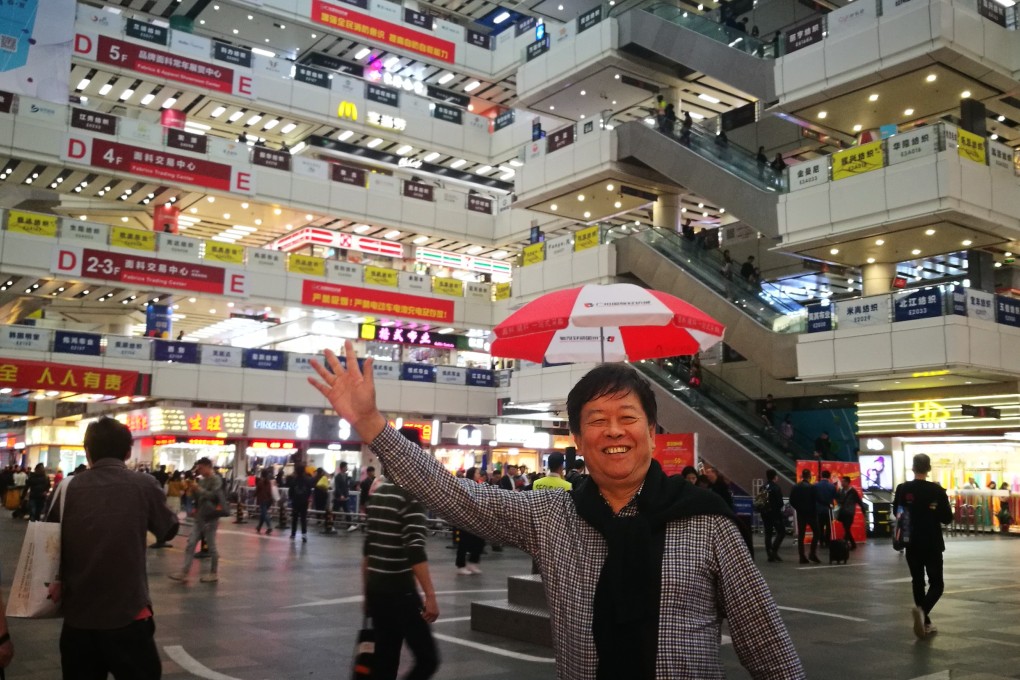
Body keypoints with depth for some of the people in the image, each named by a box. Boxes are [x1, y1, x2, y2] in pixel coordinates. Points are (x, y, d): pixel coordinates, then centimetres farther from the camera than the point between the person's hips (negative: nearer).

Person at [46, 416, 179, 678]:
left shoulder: (69, 488, -1)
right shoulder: (144, 485, -6)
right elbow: (169, 529, 7)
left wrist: (56, 580, 17)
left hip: (78, 615, 3)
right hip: (128, 614, -2)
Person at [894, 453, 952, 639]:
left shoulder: (902, 489, -6)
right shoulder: (937, 490, -12)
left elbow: (897, 514, 3)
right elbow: (947, 518, -8)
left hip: (912, 544, 2)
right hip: (932, 545, -2)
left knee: (918, 582, 14)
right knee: (936, 583, 6)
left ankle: (925, 623, 17)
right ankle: (922, 609, -21)